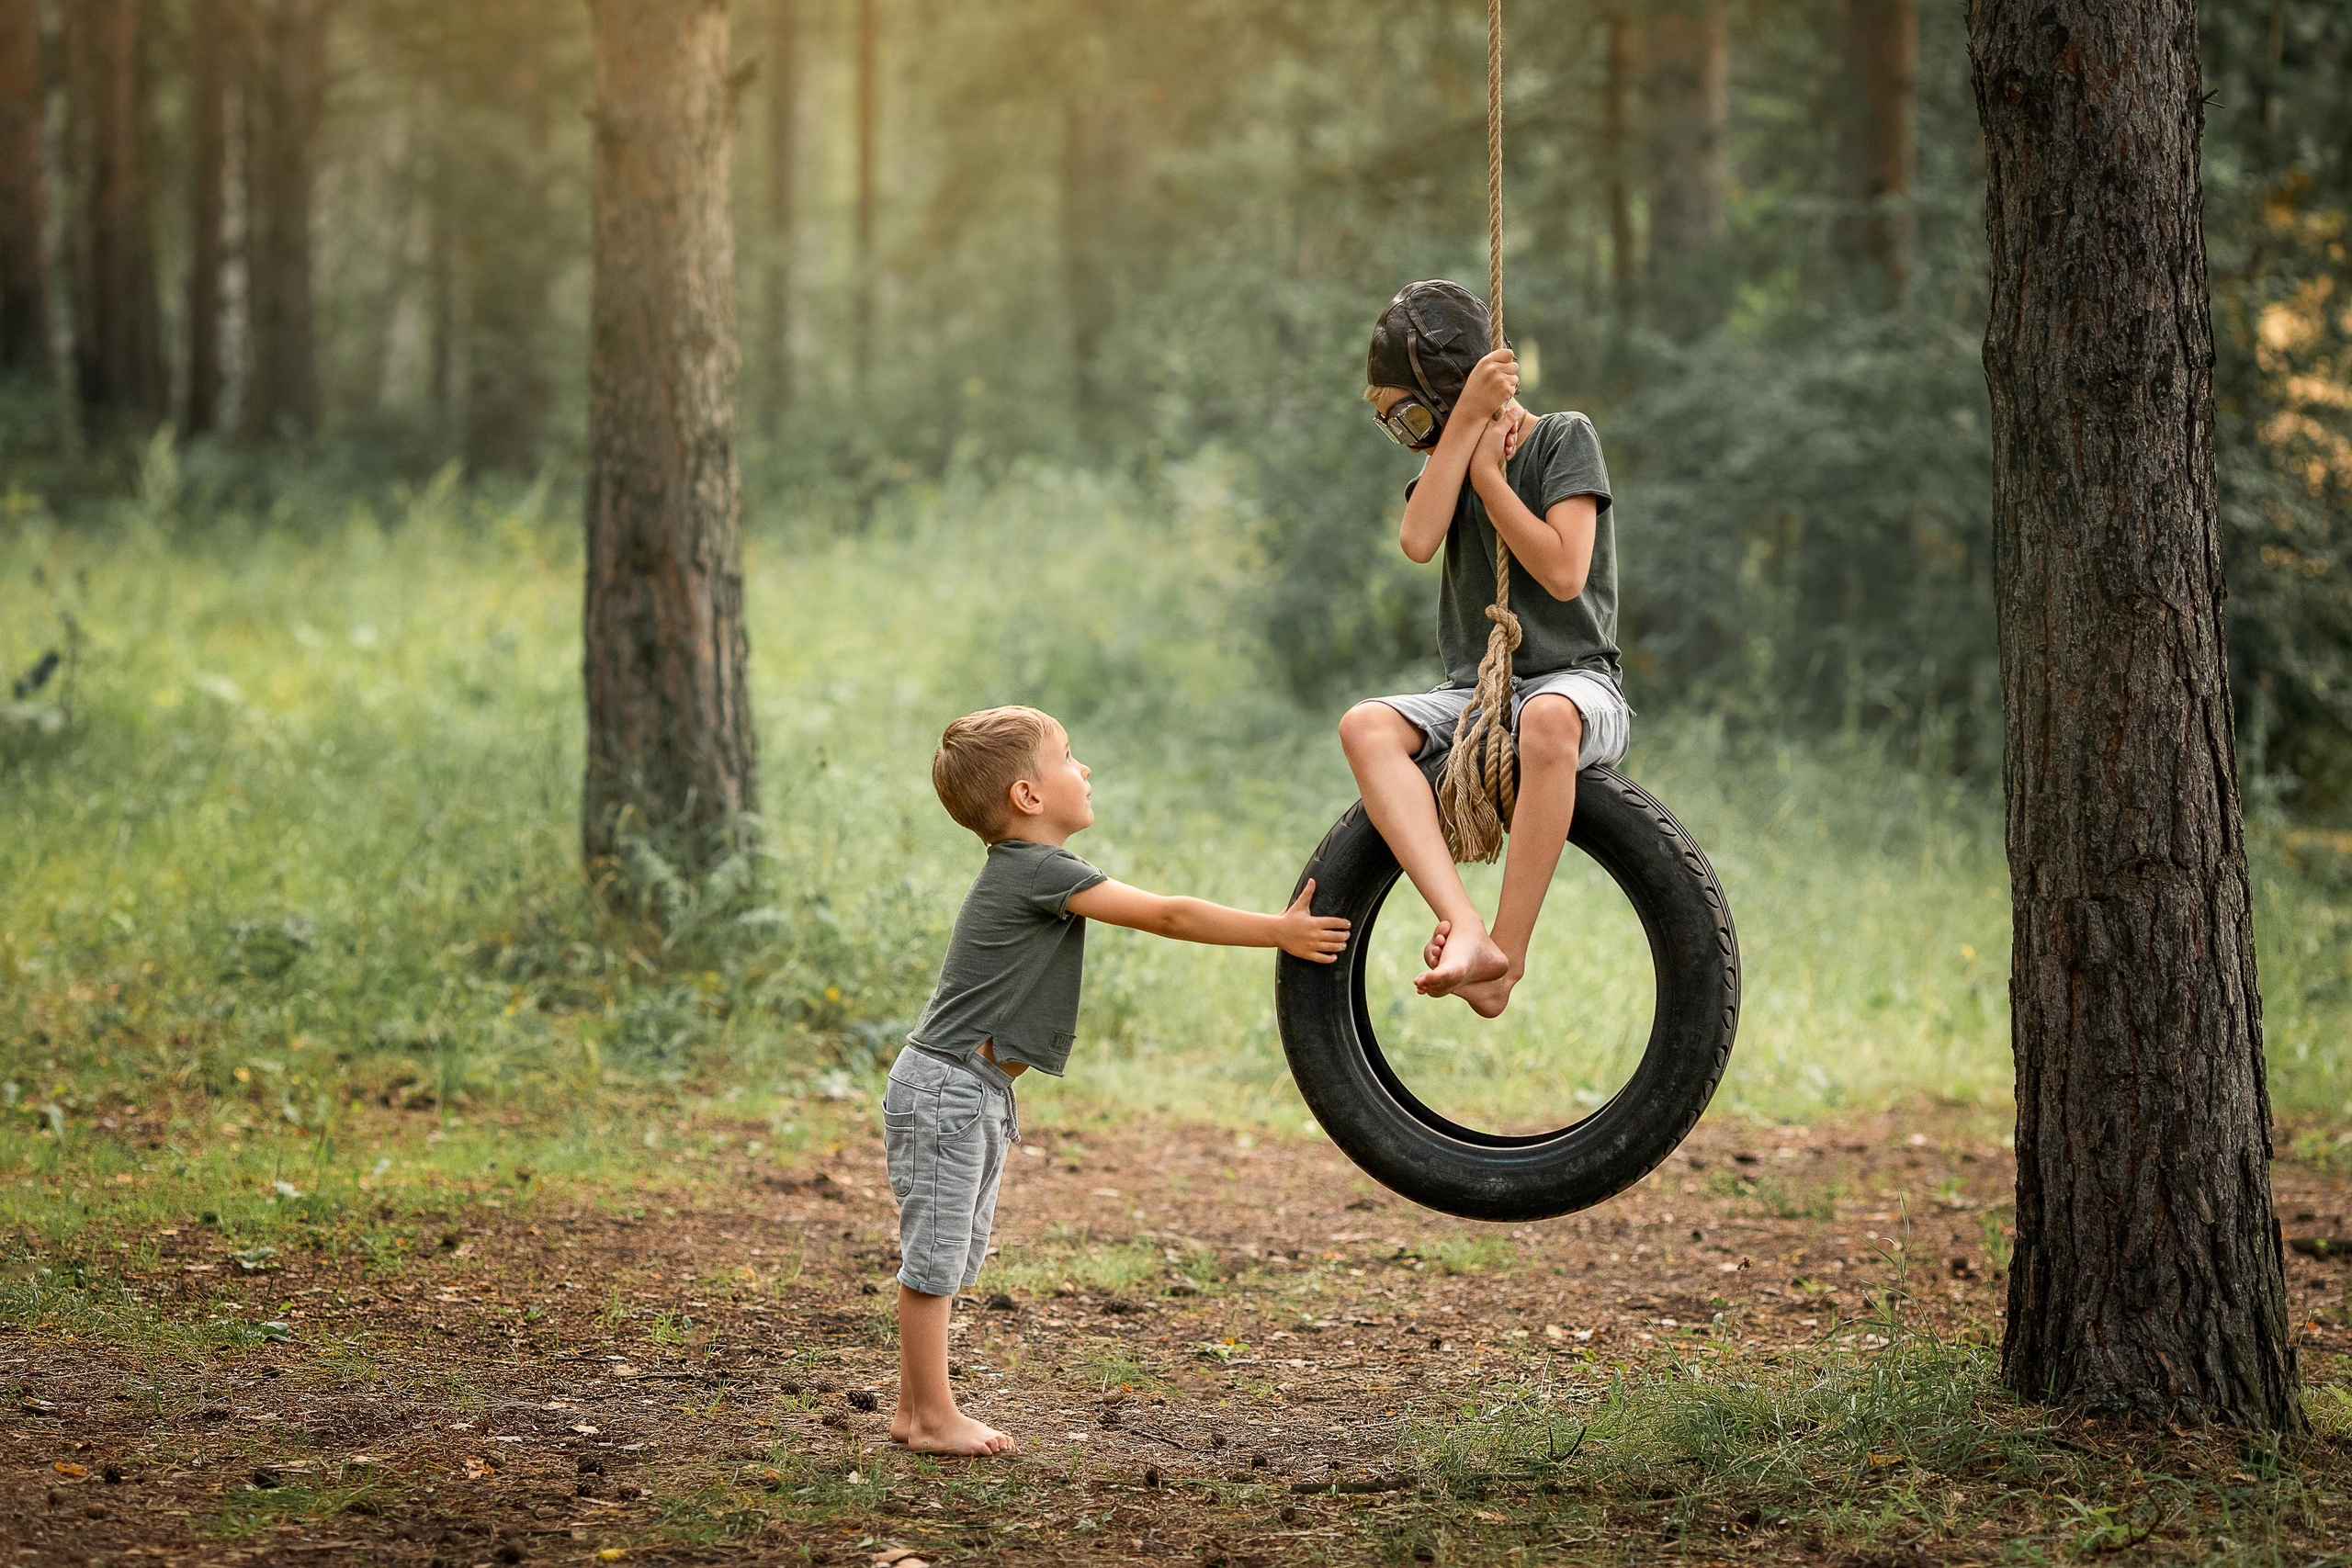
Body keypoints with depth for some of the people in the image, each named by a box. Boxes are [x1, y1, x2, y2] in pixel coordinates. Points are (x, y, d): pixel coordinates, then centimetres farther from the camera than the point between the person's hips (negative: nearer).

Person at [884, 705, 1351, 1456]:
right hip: (945, 1089, -11)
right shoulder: (1038, 871, -18)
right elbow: (1168, 916, -17)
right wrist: (1278, 932, -12)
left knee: (949, 1256, 14)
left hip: (976, 1091, 11)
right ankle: (934, 1416, 0)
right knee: (935, 1254, -4)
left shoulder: (1024, 870, 14)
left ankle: (915, 1410, 19)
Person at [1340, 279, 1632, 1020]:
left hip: (1574, 682, -5)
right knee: (1365, 726, -27)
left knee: (1548, 722, -43)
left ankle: (1508, 954, -36)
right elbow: (1419, 539, -9)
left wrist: (1487, 475, -9)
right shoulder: (1448, 455, 14)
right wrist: (1469, 420, -14)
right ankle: (1466, 931, -43)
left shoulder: (1565, 438, -1)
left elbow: (1564, 573, -15)